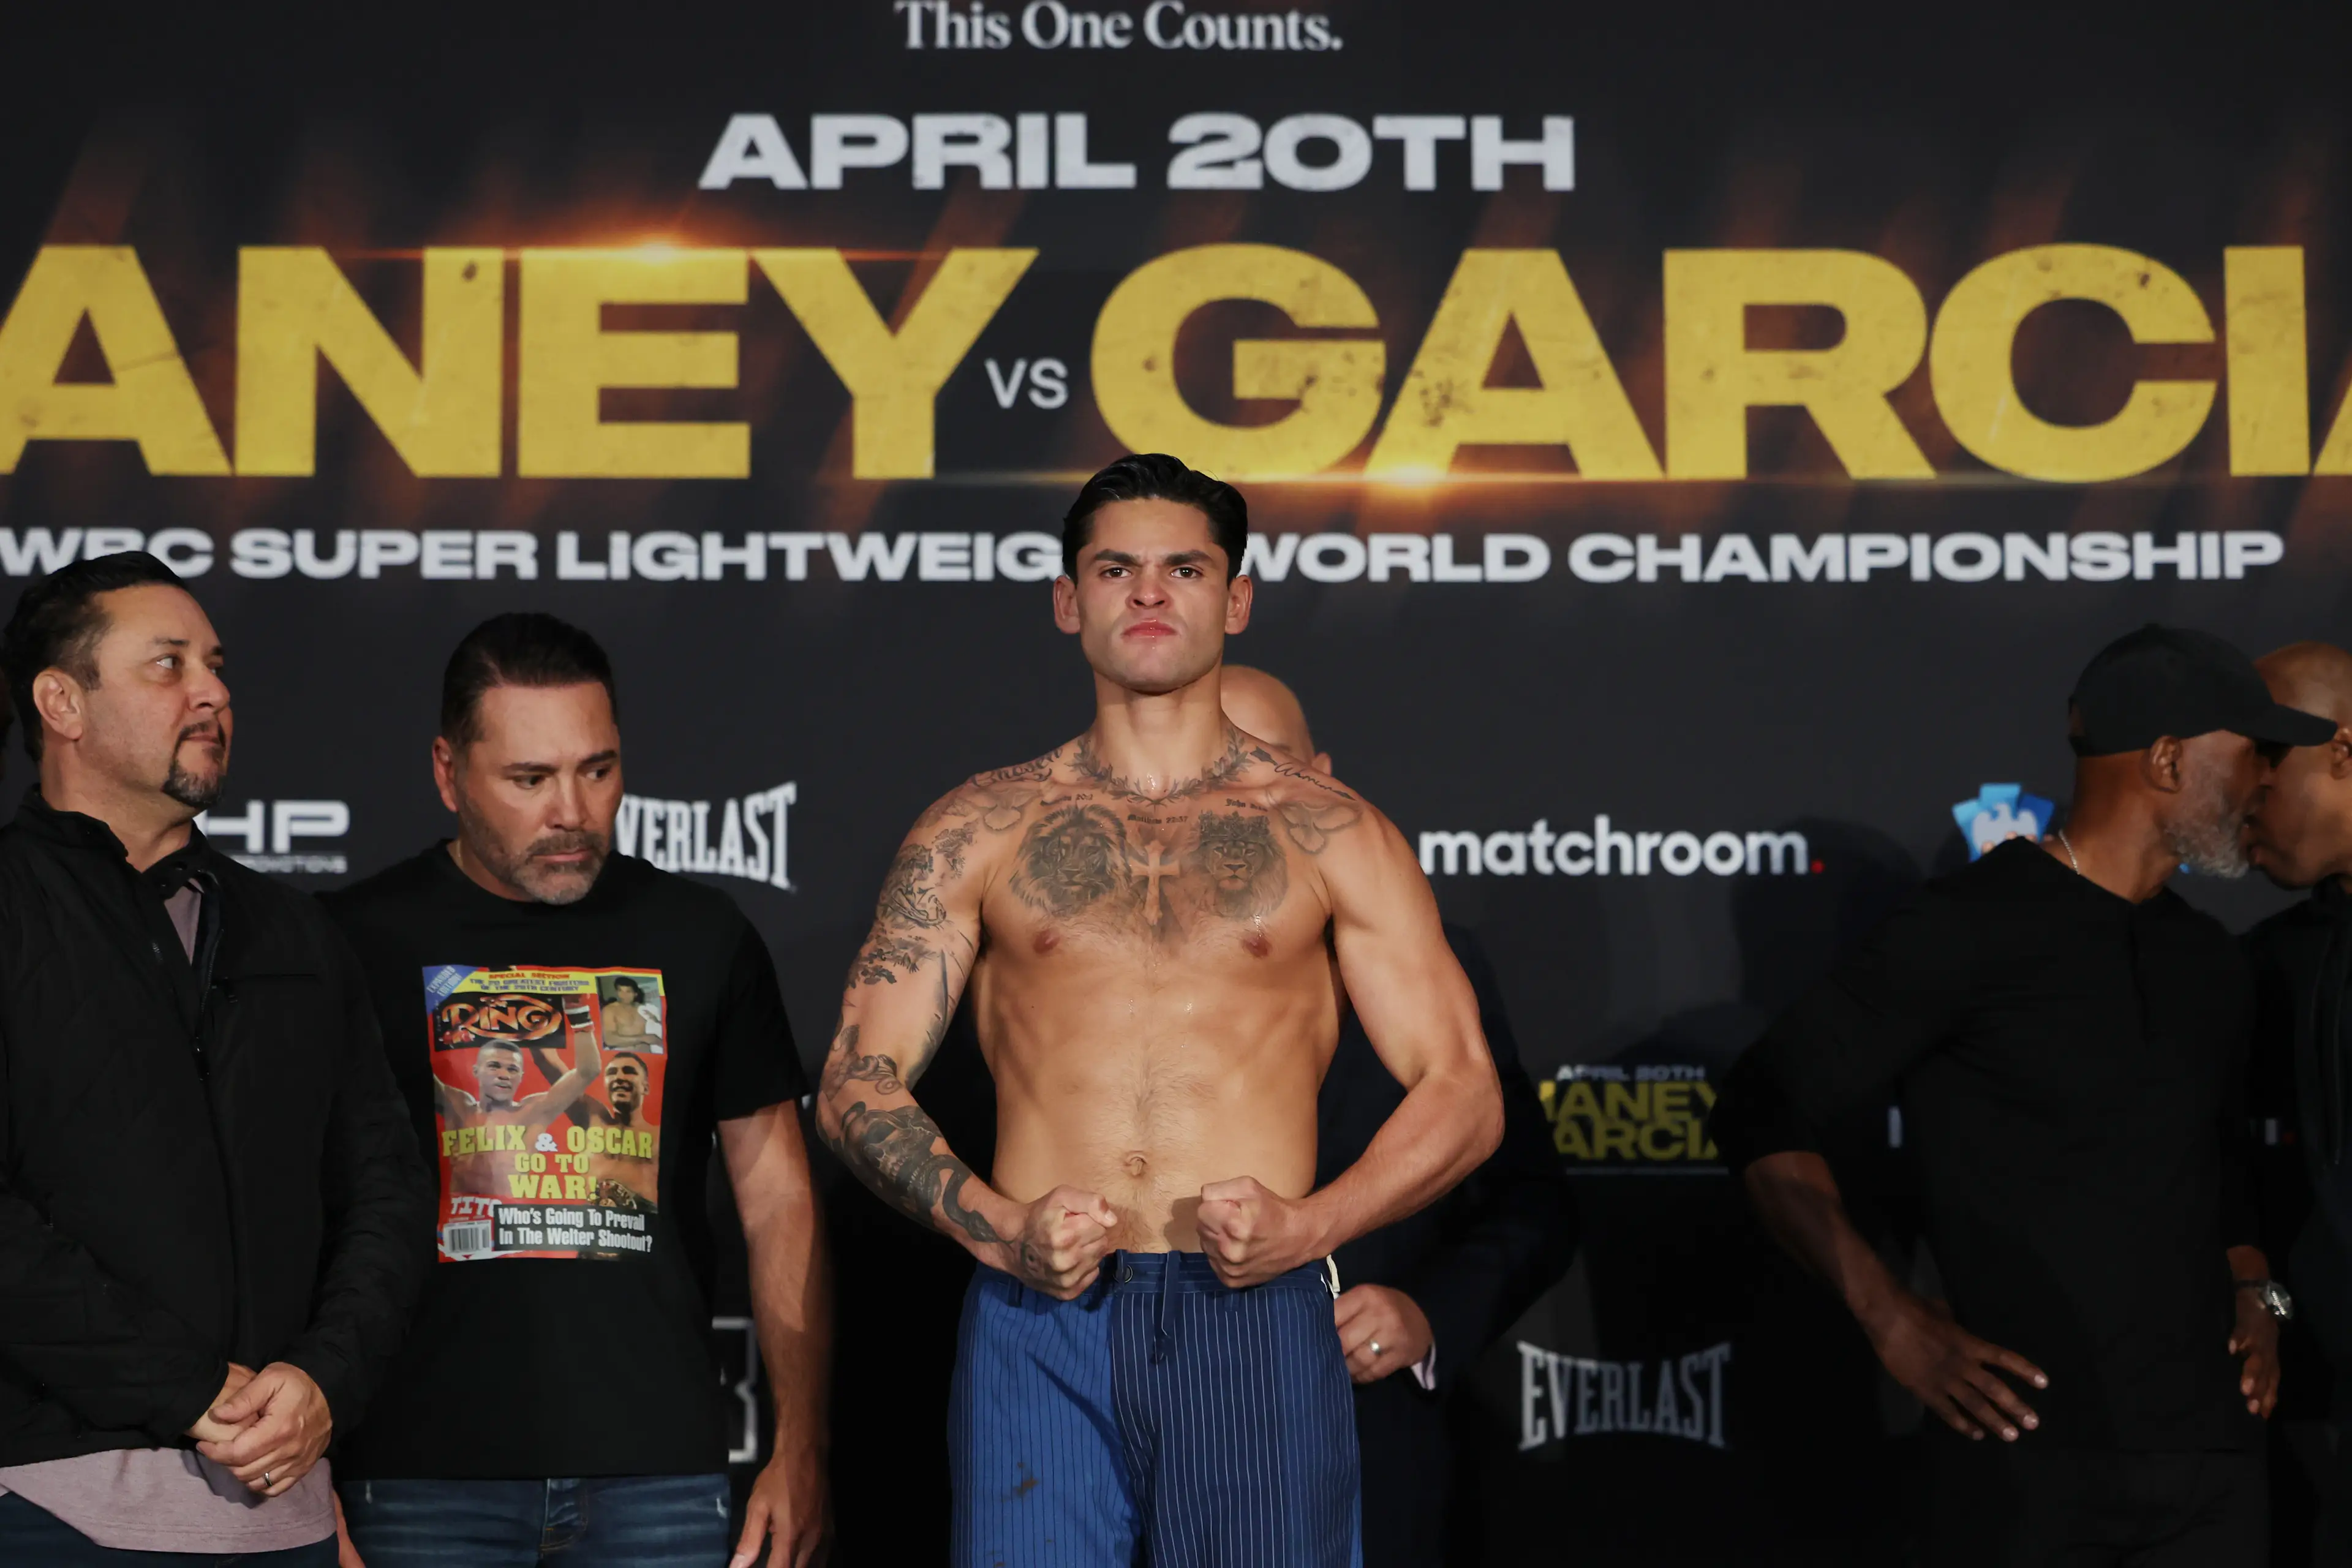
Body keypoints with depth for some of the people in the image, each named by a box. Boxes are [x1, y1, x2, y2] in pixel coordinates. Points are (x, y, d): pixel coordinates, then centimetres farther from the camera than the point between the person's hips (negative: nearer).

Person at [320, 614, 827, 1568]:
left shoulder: (702, 938, 9)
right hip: (426, 1480, -2)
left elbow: (779, 1202, 11)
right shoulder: (359, 942, 1)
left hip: (664, 1471, 2)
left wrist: (800, 1451, 2)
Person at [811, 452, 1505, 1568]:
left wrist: (1309, 1226, -9)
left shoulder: (1324, 832, 10)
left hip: (1256, 1319, 0)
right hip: (1037, 1321, 0)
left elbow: (1463, 1093, 7)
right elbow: (857, 1084, 8)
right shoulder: (978, 833, 11)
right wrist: (997, 1226, -9)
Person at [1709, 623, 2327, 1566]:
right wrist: (1893, 1324, -13)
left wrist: (2254, 1292, 11)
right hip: (2029, 1453, -6)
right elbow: (1763, 1117, -8)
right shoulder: (1973, 929, -8)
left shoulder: (2208, 960, 15)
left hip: (2211, 1453, 6)